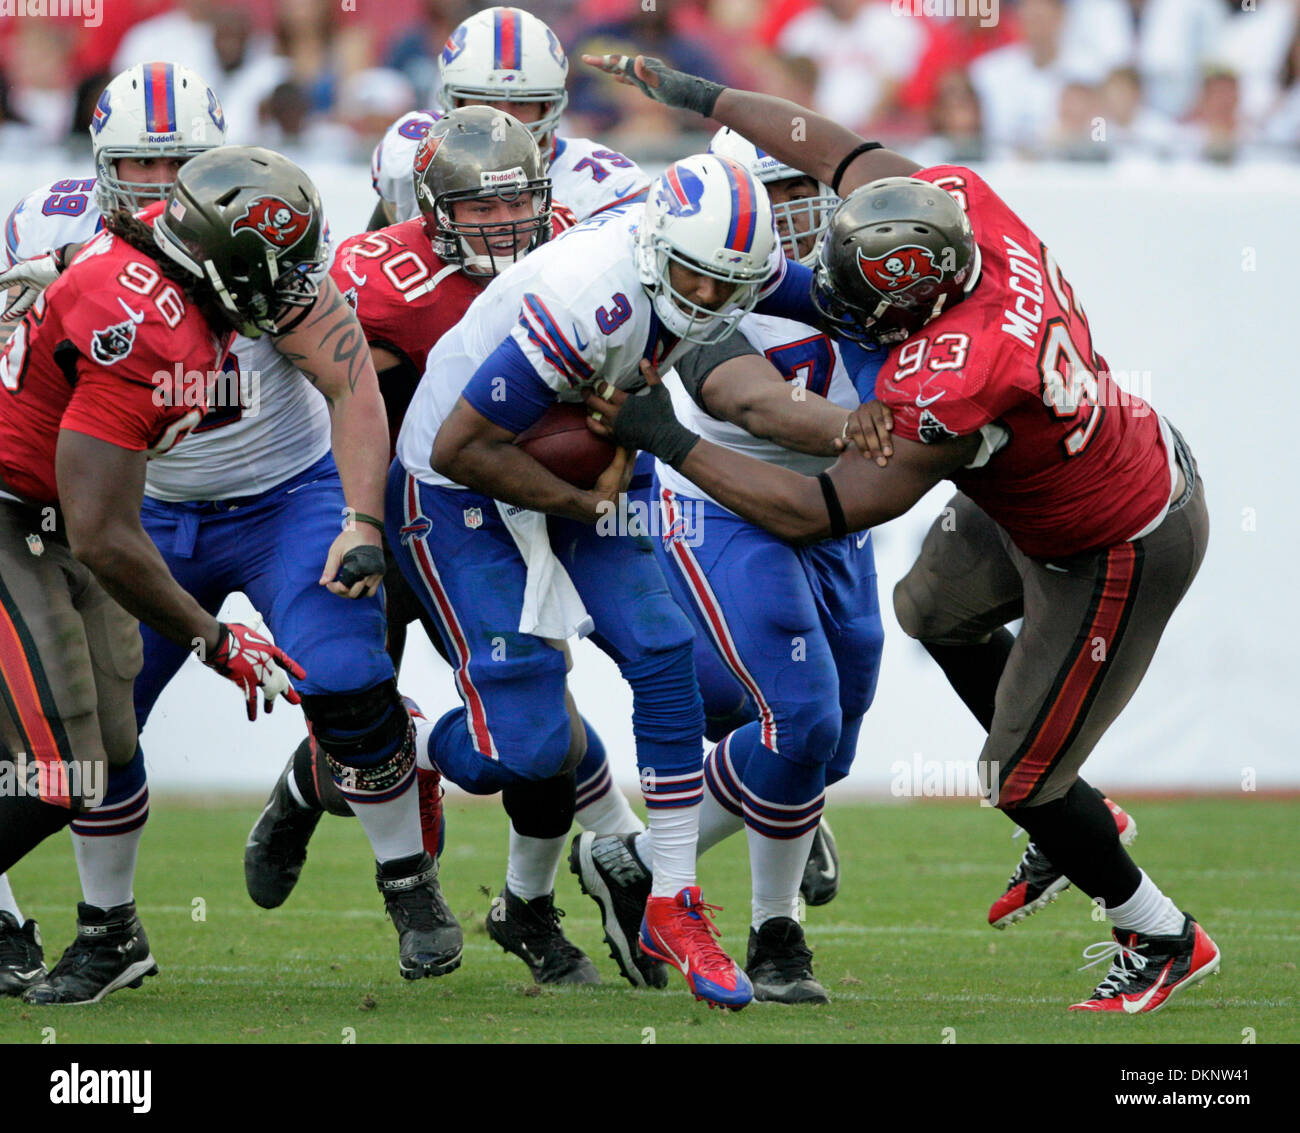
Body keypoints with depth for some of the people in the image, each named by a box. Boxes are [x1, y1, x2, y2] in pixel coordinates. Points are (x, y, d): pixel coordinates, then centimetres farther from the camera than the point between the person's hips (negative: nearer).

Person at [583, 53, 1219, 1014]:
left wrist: (664, 438, -28)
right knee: (934, 610, 30)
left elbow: (818, 513, -32)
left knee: (1023, 781, 8)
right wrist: (697, 95, 4)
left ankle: (1163, 942, 30)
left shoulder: (950, 390, -42)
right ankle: (1078, 822, 43)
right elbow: (838, 149, -2)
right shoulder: (959, 204, -22)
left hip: (1117, 559, -9)